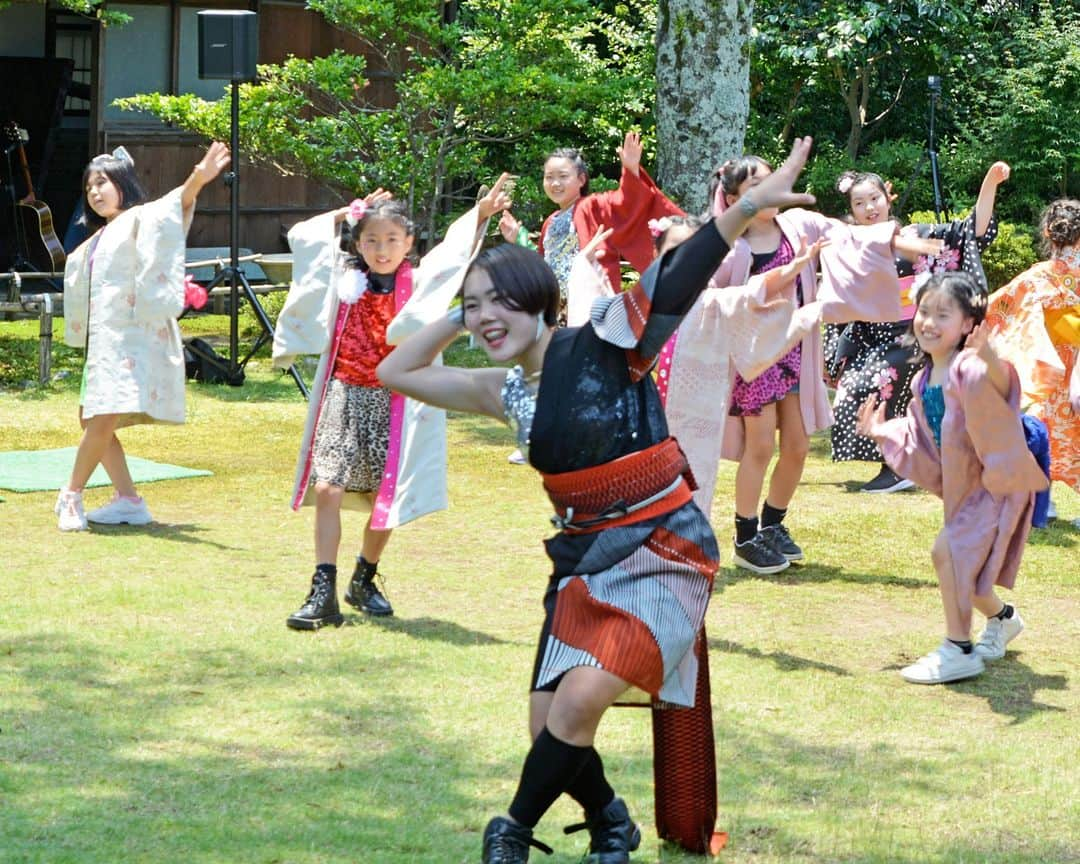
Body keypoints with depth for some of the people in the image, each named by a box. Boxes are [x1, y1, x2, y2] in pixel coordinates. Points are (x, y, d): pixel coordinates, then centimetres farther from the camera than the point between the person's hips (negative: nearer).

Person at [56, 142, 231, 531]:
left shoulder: (140, 219, -4)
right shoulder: (97, 241, 22)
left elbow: (174, 208, -26)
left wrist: (196, 182, -43)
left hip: (131, 335, -9)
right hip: (104, 337, 9)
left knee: (103, 419, -18)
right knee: (94, 420, 6)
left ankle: (72, 495, -6)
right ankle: (128, 500, 9)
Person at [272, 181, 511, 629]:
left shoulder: (417, 283, 2)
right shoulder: (344, 277, 6)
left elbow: (455, 253, -7)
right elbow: (303, 235, 11)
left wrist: (481, 215, -21)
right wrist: (350, 211, 10)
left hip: (392, 403, 0)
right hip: (343, 395, 0)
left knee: (385, 500, 5)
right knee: (327, 490, -10)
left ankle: (364, 581, 27)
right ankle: (323, 594, -10)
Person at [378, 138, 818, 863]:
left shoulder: (604, 344, -11)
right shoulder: (507, 391, 8)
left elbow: (681, 281, -24)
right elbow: (397, 372, 18)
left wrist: (752, 205, -35)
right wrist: (458, 315, 9)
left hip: (662, 552, -7)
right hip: (584, 559, 7)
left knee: (581, 698, -22)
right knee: (550, 724, 1)